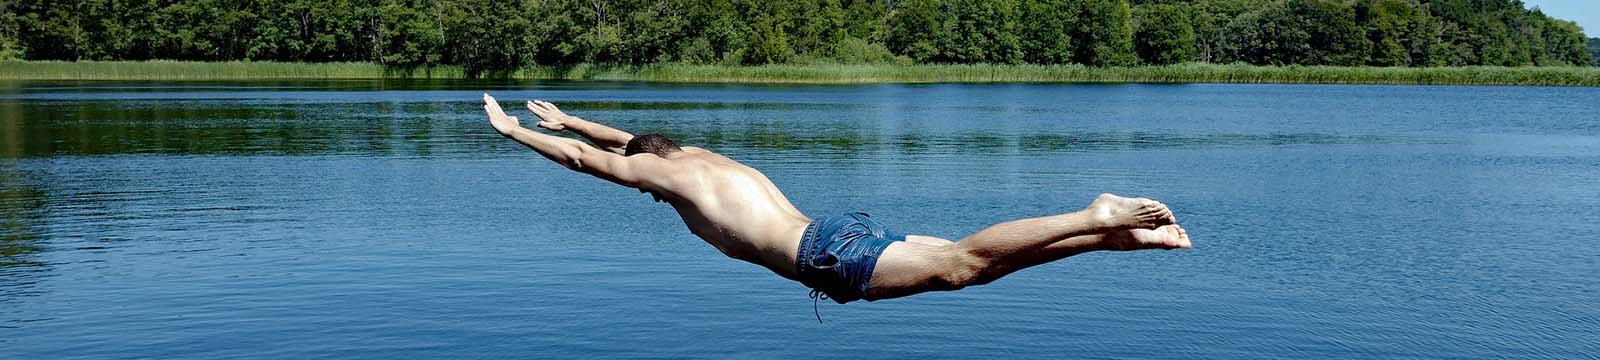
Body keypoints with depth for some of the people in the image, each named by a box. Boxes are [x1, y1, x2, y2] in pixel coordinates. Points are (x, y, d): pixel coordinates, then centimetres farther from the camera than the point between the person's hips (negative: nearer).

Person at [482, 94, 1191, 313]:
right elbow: (635, 141, 50)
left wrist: (512, 129, 29)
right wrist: (569, 119, 59)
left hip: (827, 253, -8)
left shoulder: (668, 173, 9)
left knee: (960, 263, -20)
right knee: (971, 259, -1)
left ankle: (1098, 218, -30)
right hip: (844, 229, 8)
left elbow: (588, 159, 15)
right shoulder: (700, 155, 31)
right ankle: (1119, 234, -12)